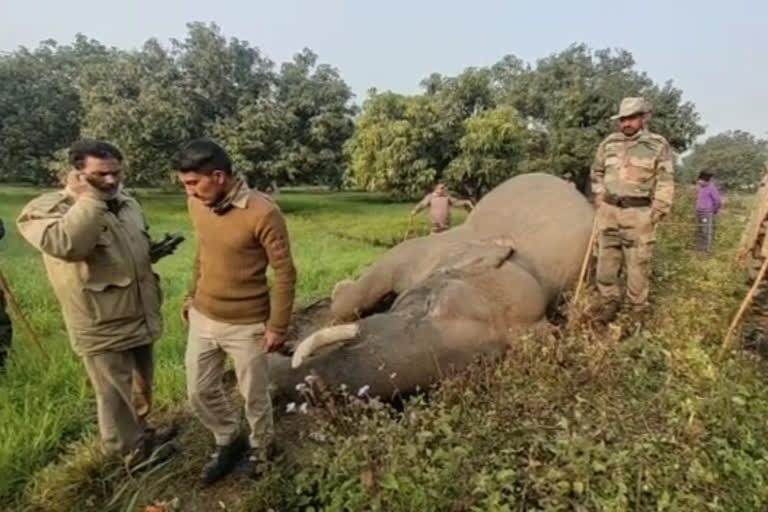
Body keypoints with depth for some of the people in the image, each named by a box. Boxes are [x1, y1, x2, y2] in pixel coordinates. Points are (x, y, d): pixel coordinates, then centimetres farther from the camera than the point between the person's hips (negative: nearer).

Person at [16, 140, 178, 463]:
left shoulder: (127, 204, 7)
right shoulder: (45, 209, -14)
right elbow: (68, 245, -37)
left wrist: (156, 251, 2)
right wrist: (89, 197, -29)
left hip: (141, 317, 7)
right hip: (102, 326, -7)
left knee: (141, 385, 24)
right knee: (116, 394, 11)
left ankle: (140, 433, 47)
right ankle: (133, 450, 33)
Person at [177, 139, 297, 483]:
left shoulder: (263, 213, -23)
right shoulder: (196, 205, -3)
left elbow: (284, 273, -17)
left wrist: (277, 326, -14)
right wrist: (192, 297, 17)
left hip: (247, 326, -6)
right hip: (203, 318, 6)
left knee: (254, 396, 13)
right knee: (199, 392, 17)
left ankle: (260, 448, 42)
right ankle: (228, 442, 44)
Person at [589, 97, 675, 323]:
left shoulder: (658, 145, -2)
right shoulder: (609, 143, 8)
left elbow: (665, 181, -2)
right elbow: (596, 173, 19)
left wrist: (657, 211, -8)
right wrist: (599, 200, 10)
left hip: (639, 213, -3)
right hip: (609, 210, 4)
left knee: (638, 262, 1)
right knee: (606, 258, 8)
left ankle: (637, 308, 13)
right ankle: (609, 301, 22)